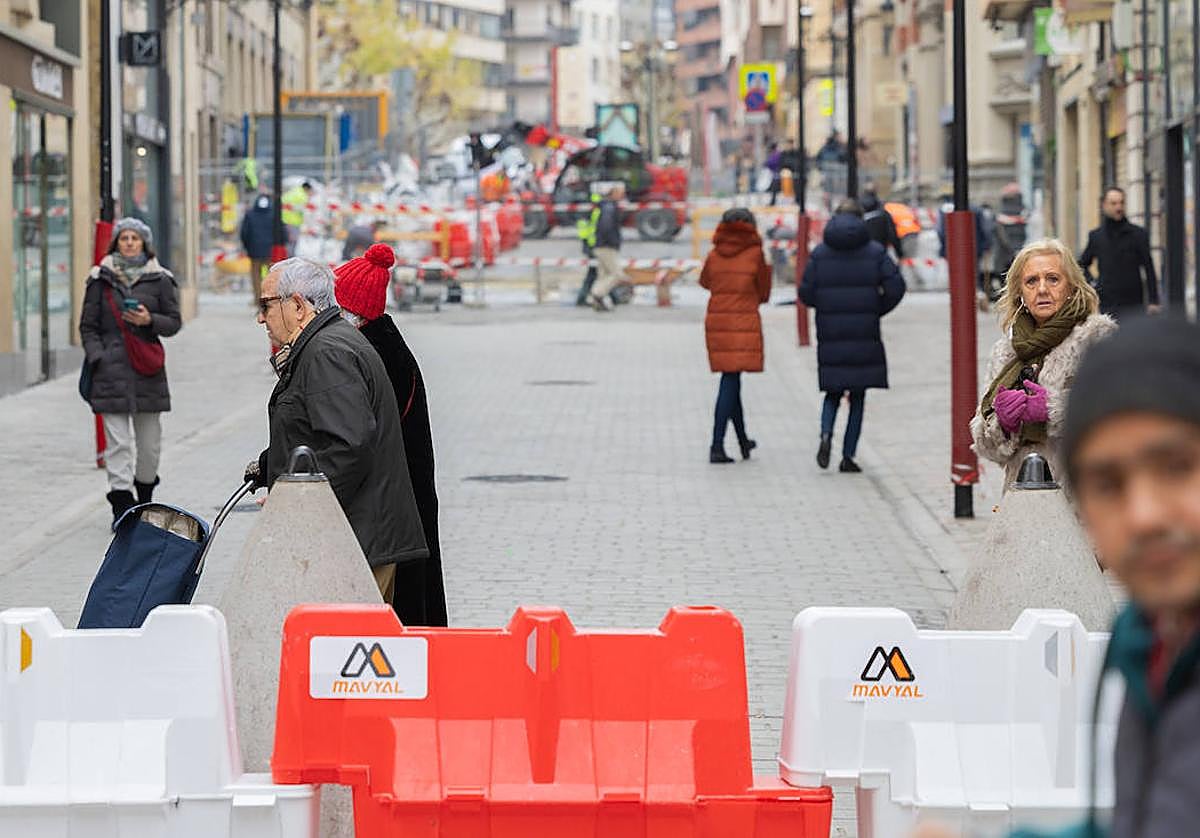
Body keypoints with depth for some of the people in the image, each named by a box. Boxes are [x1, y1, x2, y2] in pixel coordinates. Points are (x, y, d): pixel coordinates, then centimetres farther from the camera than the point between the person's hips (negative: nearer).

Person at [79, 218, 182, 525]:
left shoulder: (159, 279, 6)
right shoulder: (101, 278, 6)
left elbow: (174, 322, 8)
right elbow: (88, 325, 7)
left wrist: (149, 320, -11)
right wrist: (97, 358, -5)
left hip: (148, 368, 1)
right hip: (111, 369, -1)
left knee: (150, 440, 7)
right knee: (118, 439, -8)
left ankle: (145, 495, 29)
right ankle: (121, 504, -8)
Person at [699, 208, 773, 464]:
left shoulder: (715, 255, 6)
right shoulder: (755, 253, -3)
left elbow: (705, 282, 25)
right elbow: (763, 294, 5)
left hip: (716, 319, 4)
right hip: (744, 321, -4)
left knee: (731, 379, 16)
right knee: (730, 382, -6)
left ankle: (743, 441, 29)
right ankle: (717, 446, -15)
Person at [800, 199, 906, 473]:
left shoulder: (820, 253, 1)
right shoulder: (875, 252, -1)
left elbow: (806, 294, -3)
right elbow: (895, 286, -10)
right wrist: (876, 310, 6)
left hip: (830, 337, 1)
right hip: (864, 337, -1)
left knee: (833, 392, 15)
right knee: (857, 397, 10)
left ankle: (826, 434, -13)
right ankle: (848, 456, 5)